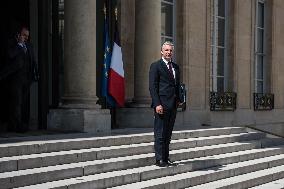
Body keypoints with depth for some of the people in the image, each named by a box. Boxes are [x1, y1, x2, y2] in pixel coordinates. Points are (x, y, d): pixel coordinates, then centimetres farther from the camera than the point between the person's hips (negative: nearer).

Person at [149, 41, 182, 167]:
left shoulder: (176, 67, 17)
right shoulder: (156, 66, -4)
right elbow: (152, 87, -9)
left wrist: (178, 100, 12)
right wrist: (157, 104, -17)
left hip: (173, 105, 7)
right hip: (161, 105, -7)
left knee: (168, 134, 10)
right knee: (160, 134, -4)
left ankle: (166, 158, 16)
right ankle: (159, 159, -1)